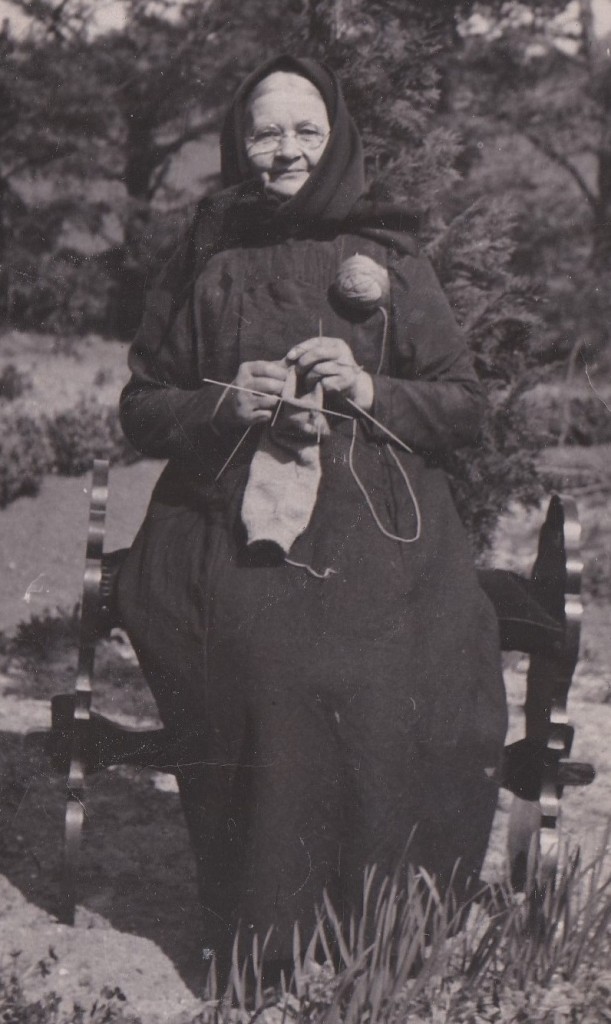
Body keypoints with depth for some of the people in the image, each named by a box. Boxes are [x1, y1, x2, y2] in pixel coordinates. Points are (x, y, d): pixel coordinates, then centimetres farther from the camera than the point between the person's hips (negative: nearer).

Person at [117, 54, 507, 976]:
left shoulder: (390, 261, 13)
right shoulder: (203, 266, 15)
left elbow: (464, 408, 11)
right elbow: (141, 408, 15)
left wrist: (371, 392, -6)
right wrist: (226, 404, -4)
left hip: (373, 529, 0)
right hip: (230, 529, 0)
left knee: (383, 689, -22)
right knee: (267, 669, -25)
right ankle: (262, 956, -13)